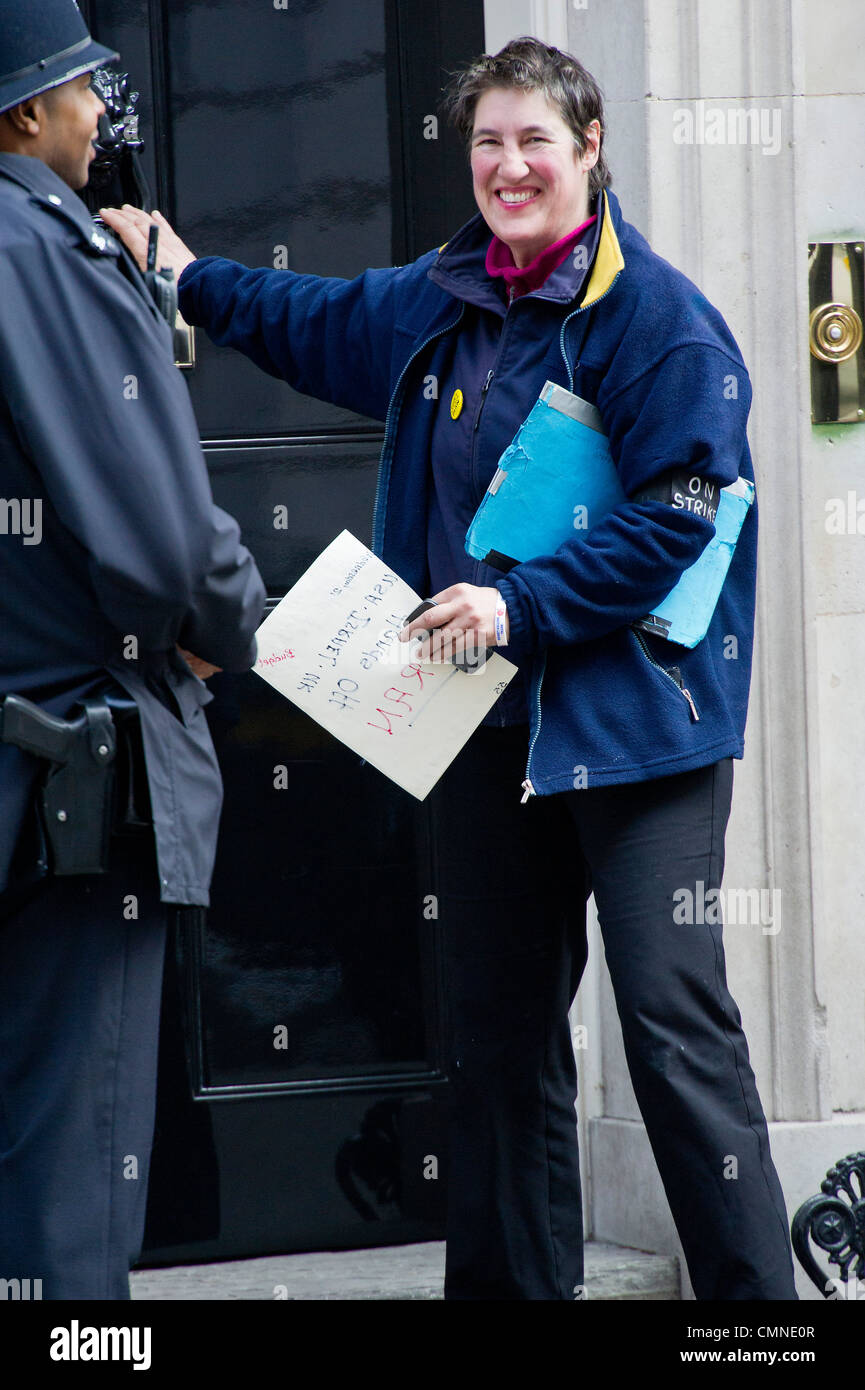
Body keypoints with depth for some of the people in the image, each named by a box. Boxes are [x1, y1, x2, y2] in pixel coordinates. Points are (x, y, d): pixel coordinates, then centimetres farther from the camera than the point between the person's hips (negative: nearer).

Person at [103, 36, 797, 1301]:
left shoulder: (656, 317, -12)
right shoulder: (441, 302, 11)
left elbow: (678, 519, -18)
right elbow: (319, 325, 33)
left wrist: (522, 604, -22)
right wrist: (195, 283, 30)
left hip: (631, 717, -8)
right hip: (485, 716, 8)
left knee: (676, 1025, -9)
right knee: (500, 1021, 14)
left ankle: (751, 1293, -5)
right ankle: (509, 1279, 24)